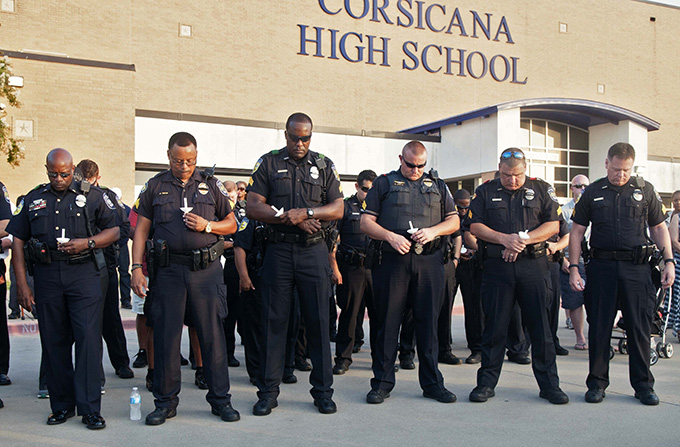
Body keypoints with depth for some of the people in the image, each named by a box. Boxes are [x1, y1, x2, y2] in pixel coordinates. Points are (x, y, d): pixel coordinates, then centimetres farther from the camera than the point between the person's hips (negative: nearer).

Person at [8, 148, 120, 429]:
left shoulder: (91, 196, 7)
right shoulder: (33, 199, 12)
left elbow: (114, 230, 9)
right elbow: (18, 242, 12)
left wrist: (87, 242, -10)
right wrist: (22, 285, 4)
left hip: (84, 272, -2)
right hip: (47, 276, 3)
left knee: (88, 338, -9)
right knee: (54, 342, 5)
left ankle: (90, 409, -5)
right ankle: (62, 405, 17)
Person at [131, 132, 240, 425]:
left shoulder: (211, 185, 9)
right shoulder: (154, 187, 9)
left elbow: (231, 225, 13)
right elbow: (141, 230, 8)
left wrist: (207, 225, -6)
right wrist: (137, 268, -1)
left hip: (206, 269, 0)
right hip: (168, 269, 0)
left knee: (212, 334, 1)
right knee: (165, 336, 3)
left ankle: (220, 398, 12)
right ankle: (165, 402, 15)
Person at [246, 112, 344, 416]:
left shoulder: (324, 166, 11)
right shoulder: (268, 164, 7)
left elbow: (338, 208, 4)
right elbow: (253, 208, 0)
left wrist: (306, 212, -12)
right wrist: (289, 217, -11)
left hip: (313, 251, 1)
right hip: (278, 251, -1)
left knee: (318, 321, 2)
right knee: (274, 321, 2)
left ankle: (323, 390, 11)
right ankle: (268, 392, 11)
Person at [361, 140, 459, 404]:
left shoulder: (438, 186, 18)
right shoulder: (384, 184, 11)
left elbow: (454, 221, 15)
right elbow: (366, 222, 5)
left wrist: (433, 230, -5)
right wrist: (391, 237, -11)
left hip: (429, 261, 2)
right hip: (392, 261, -2)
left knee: (428, 321, 4)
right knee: (388, 321, 1)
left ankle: (432, 383, 13)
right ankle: (382, 382, 9)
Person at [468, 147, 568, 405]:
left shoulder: (542, 190, 8)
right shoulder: (485, 192, 9)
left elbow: (553, 224, 2)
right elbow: (475, 226, 2)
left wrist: (524, 239, -11)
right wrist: (504, 239, -12)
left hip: (533, 266, 0)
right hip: (496, 267, 0)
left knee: (540, 326, 2)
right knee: (494, 326, 4)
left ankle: (549, 384, 11)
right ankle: (486, 382, 13)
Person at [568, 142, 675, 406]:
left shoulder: (645, 190, 7)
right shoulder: (593, 193, 7)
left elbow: (659, 228, 12)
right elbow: (577, 232, 8)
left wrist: (669, 261, 1)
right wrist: (573, 268, 1)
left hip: (637, 268, 0)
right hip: (601, 267, 0)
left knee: (640, 328, 2)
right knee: (599, 327, 3)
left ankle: (643, 385, 14)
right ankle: (597, 383, 14)